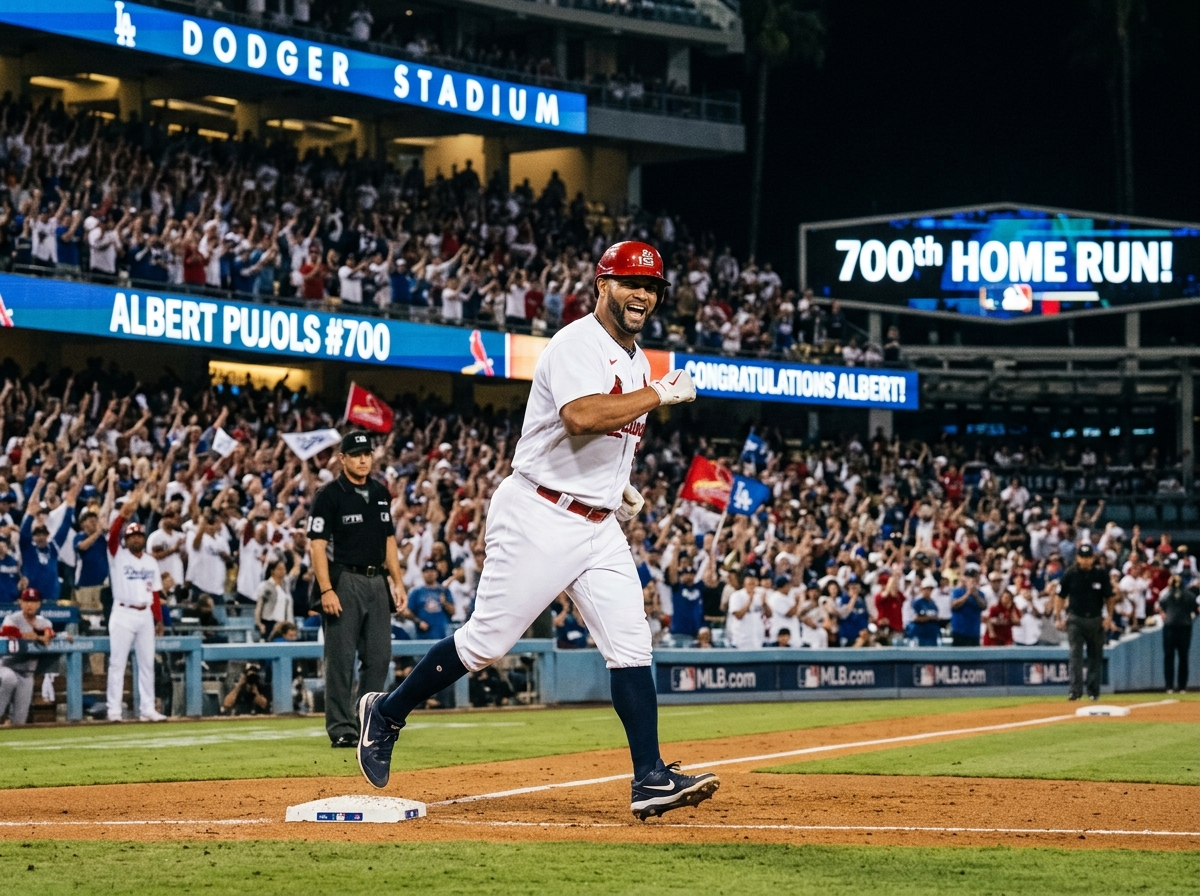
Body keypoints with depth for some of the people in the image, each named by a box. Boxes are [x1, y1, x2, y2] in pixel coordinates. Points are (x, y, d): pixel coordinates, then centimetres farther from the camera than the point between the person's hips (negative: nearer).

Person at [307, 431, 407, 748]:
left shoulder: (381, 493, 13)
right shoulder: (329, 495, -6)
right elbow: (317, 544, -11)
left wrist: (397, 582, 12)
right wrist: (326, 590, -19)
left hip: (377, 582, 6)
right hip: (345, 582, -6)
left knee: (379, 656, 6)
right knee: (341, 659, -5)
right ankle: (341, 728, -2)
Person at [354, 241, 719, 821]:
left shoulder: (636, 361, 15)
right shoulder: (577, 344, -13)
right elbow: (580, 416, -32)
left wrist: (621, 486, 13)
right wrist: (659, 395, -25)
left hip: (599, 525, 8)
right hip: (539, 518, -8)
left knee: (631, 645, -4)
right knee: (486, 641, -3)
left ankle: (650, 779, -8)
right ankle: (386, 714, 15)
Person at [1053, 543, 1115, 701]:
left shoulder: (1101, 575, -1)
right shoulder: (1069, 575, -3)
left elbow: (1109, 597, 8)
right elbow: (1060, 596, 4)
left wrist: (1109, 617, -1)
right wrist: (1058, 618, -3)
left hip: (1096, 620, 2)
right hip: (1075, 620, -2)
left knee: (1095, 657, 7)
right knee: (1076, 654, -11)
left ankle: (1093, 691, 15)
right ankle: (1076, 690, -16)